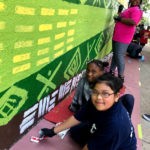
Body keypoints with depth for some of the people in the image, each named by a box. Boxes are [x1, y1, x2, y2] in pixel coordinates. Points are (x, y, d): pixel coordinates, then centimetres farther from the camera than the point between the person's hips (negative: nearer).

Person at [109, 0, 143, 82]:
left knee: (119, 56, -9)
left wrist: (119, 18, -16)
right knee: (115, 54, 15)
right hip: (116, 36, 10)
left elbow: (133, 22, -24)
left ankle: (121, 76, -1)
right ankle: (111, 71, 25)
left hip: (123, 38, -10)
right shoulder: (129, 9, 21)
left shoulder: (136, 10, -7)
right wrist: (117, 18, 10)